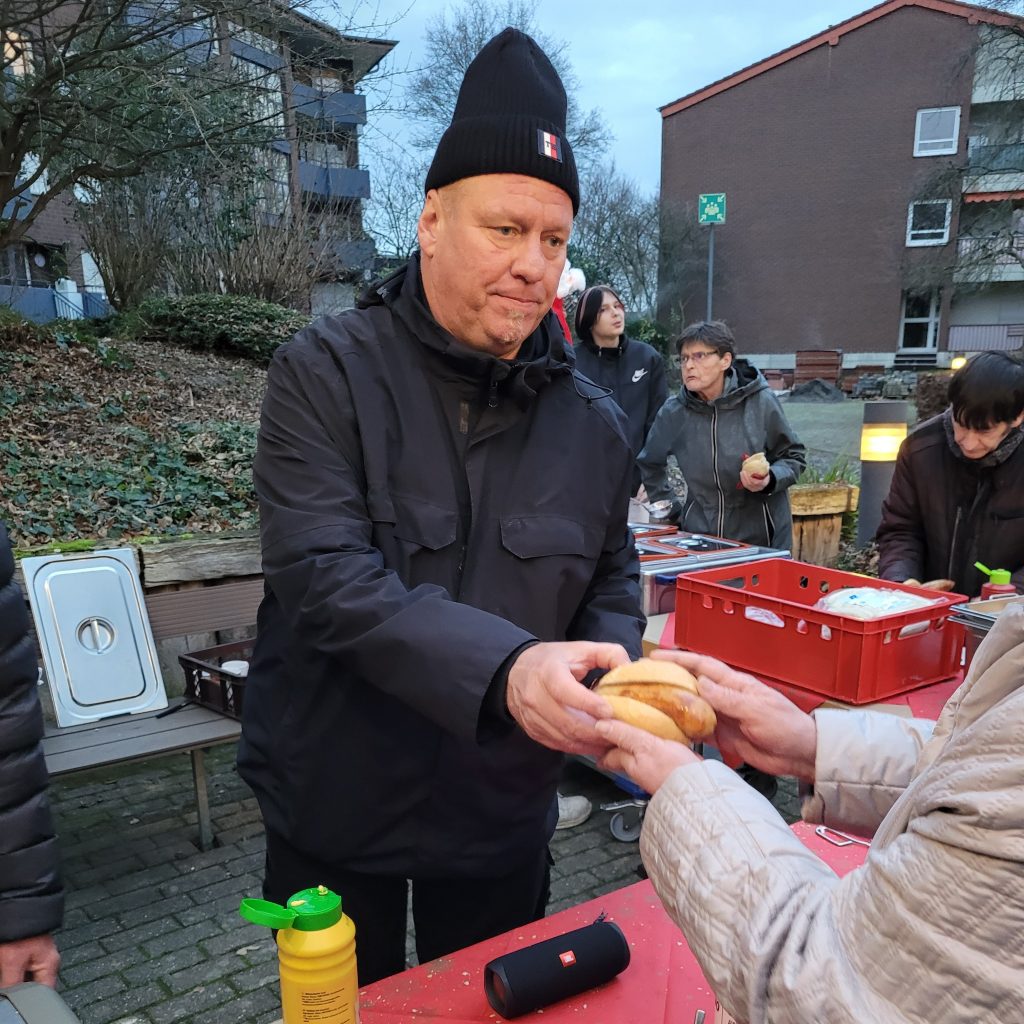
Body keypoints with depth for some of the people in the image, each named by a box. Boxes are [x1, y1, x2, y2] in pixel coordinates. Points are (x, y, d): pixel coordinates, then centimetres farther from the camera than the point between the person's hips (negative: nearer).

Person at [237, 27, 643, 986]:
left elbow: (612, 588, 6)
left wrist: (611, 679, -16)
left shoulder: (593, 423, -2)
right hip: (335, 809, -2)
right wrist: (506, 665, -39)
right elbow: (323, 575, -26)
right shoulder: (326, 373, -14)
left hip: (503, 822, 3)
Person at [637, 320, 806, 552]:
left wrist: (769, 480, -16)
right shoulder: (674, 412, -4)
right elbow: (649, 463, 15)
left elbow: (794, 457, 2)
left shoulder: (761, 402, -11)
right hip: (698, 536, 2)